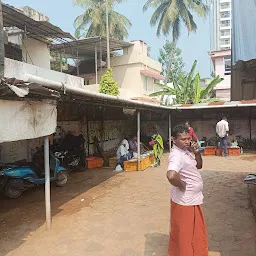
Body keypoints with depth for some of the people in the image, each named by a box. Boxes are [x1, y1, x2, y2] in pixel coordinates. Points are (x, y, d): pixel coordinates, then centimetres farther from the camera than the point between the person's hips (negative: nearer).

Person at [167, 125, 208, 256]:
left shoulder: (186, 151, 4)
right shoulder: (177, 155, -27)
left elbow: (199, 166, 14)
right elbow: (171, 176, -44)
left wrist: (197, 153, -4)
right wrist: (182, 186, -25)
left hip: (193, 199, 9)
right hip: (185, 201, -9)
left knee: (195, 232, 26)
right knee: (185, 234, 9)